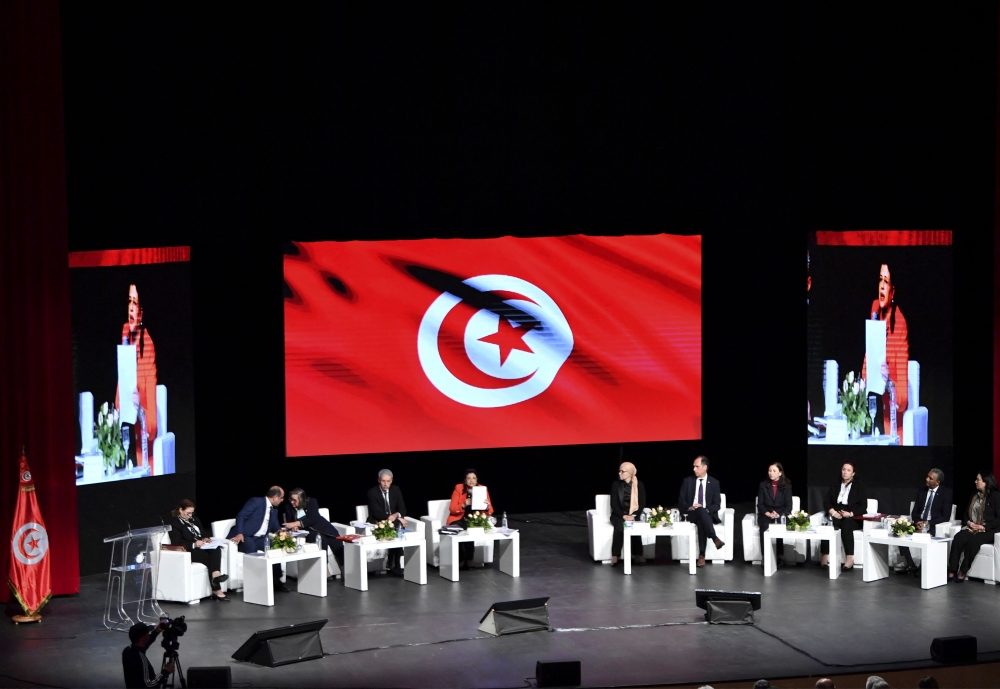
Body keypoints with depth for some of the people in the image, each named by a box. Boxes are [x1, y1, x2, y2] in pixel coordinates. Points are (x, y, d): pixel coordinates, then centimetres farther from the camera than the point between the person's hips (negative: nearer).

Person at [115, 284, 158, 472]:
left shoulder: (147, 339, -15)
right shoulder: (125, 331, 5)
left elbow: (151, 379, -16)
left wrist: (151, 422, -17)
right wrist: (118, 406, 12)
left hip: (140, 412, -6)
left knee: (143, 456, -1)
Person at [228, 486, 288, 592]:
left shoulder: (274, 510, 18)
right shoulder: (256, 502, -7)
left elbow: (275, 527, 21)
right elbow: (240, 516, -15)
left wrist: (281, 531, -5)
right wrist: (240, 533, -29)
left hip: (259, 539, 7)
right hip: (245, 536, -7)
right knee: (251, 547, -37)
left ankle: (276, 580, -14)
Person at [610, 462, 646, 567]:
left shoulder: (639, 485, 2)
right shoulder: (616, 484, 2)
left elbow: (642, 504, 0)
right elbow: (614, 504, -2)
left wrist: (633, 516, -15)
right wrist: (623, 516, -17)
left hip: (634, 515, 0)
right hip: (619, 515, 0)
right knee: (619, 526, -33)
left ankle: (639, 555, -28)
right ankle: (615, 556, -31)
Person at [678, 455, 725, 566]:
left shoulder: (714, 483, 7)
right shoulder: (688, 481, 9)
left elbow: (717, 504, 1)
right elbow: (681, 501, 6)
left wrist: (707, 510, -19)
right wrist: (690, 507, -16)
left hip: (708, 514, 0)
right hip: (691, 514, 0)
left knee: (701, 522, -38)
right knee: (701, 510, -38)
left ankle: (702, 555, -44)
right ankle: (715, 538, -50)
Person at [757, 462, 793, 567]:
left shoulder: (787, 486, 7)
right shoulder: (763, 485, 10)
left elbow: (788, 505, 2)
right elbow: (760, 504, 6)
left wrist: (779, 515, -16)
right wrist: (767, 513, -14)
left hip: (782, 516, -1)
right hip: (766, 515, 1)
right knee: (764, 526, -33)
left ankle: (780, 557, -32)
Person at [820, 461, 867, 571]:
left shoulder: (859, 487, 9)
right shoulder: (835, 486, 19)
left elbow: (863, 506, 0)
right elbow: (826, 501, 9)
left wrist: (850, 514, -17)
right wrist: (832, 511, -12)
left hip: (853, 518, -2)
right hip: (836, 515, 2)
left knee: (846, 526, -38)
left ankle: (850, 558, -42)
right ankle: (825, 556, -40)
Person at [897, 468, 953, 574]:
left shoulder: (946, 493, -3)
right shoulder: (922, 491, 13)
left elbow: (946, 516, -8)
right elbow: (914, 512, 13)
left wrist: (928, 523, -18)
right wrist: (918, 523, -9)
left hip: (934, 526, -5)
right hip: (919, 524, 5)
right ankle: (910, 566, -15)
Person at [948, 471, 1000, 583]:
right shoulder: (975, 496, 19)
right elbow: (966, 513, 24)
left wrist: (984, 527, -16)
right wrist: (969, 522, 3)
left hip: (988, 531, -6)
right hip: (972, 528, 6)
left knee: (972, 540, -35)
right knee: (958, 537, -25)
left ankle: (963, 572, -28)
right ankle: (952, 571, -31)